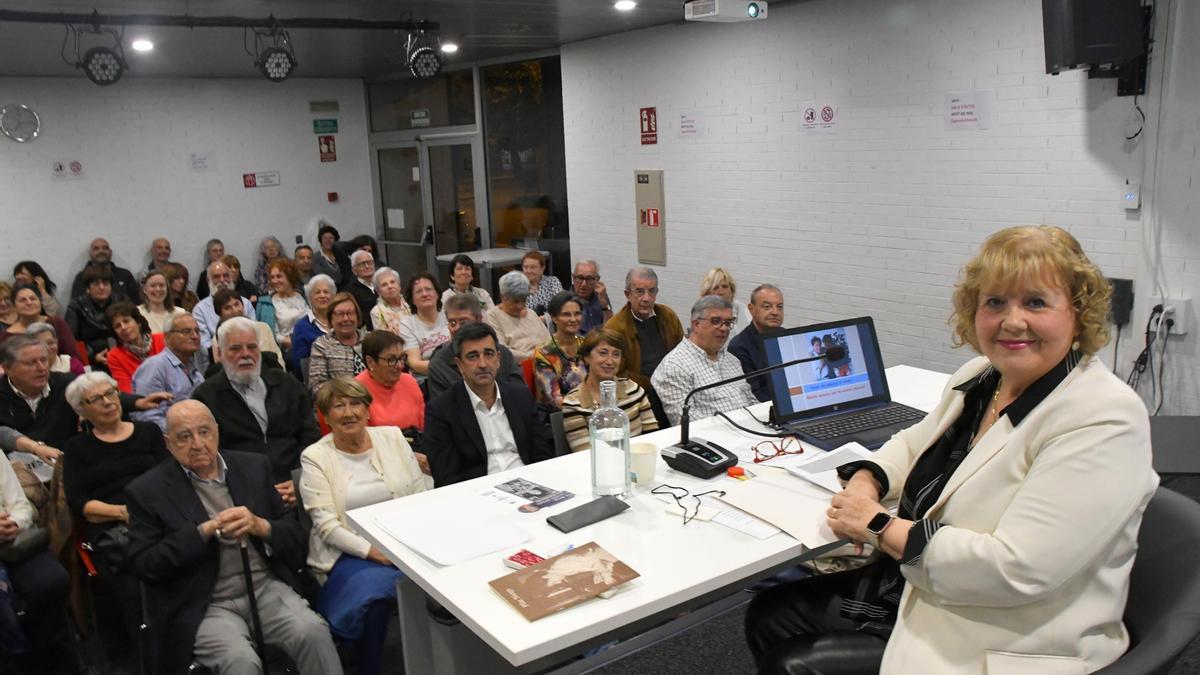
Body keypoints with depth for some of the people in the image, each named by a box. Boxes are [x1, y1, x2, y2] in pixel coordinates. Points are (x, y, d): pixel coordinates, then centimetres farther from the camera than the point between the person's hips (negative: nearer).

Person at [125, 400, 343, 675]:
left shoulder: (254, 467, 9)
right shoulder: (147, 491, 1)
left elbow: (296, 535, 10)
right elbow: (144, 565, -5)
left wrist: (260, 526, -11)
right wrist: (205, 531, -14)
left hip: (266, 588, 3)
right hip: (205, 605, -2)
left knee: (313, 632, -24)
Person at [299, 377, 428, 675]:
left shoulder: (393, 437, 9)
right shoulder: (315, 457, 0)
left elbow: (422, 498, 7)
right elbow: (326, 525, -6)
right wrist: (371, 551, -18)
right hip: (351, 553, -2)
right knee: (373, 596, -32)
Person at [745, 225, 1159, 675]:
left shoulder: (1104, 421, -24)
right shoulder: (979, 376, 3)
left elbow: (1015, 570, -30)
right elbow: (914, 443, 20)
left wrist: (880, 527, -19)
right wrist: (865, 482, -4)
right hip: (915, 588, 8)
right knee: (770, 616, 10)